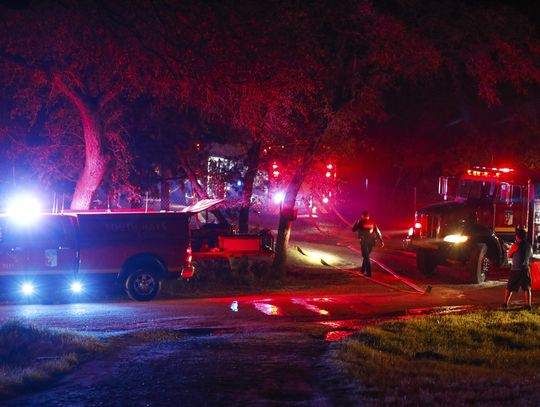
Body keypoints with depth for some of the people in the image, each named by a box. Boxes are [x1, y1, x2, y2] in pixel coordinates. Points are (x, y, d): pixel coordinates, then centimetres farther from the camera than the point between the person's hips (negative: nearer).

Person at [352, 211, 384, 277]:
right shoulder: (372, 223, 5)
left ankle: (368, 272, -6)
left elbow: (354, 230, 6)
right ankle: (363, 270, 33)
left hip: (364, 241, -4)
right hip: (371, 241, 4)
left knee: (366, 257, 0)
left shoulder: (361, 222, -4)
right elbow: (377, 231, 3)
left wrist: (356, 223, 22)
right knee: (366, 255, 22)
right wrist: (381, 241, 5)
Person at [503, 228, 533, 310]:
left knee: (509, 288, 7)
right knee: (527, 288, 10)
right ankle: (529, 304, 6)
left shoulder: (515, 245, -14)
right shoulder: (528, 245, 1)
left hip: (516, 270, -4)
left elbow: (509, 255, -1)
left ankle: (505, 303, 9)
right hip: (526, 269, 4)